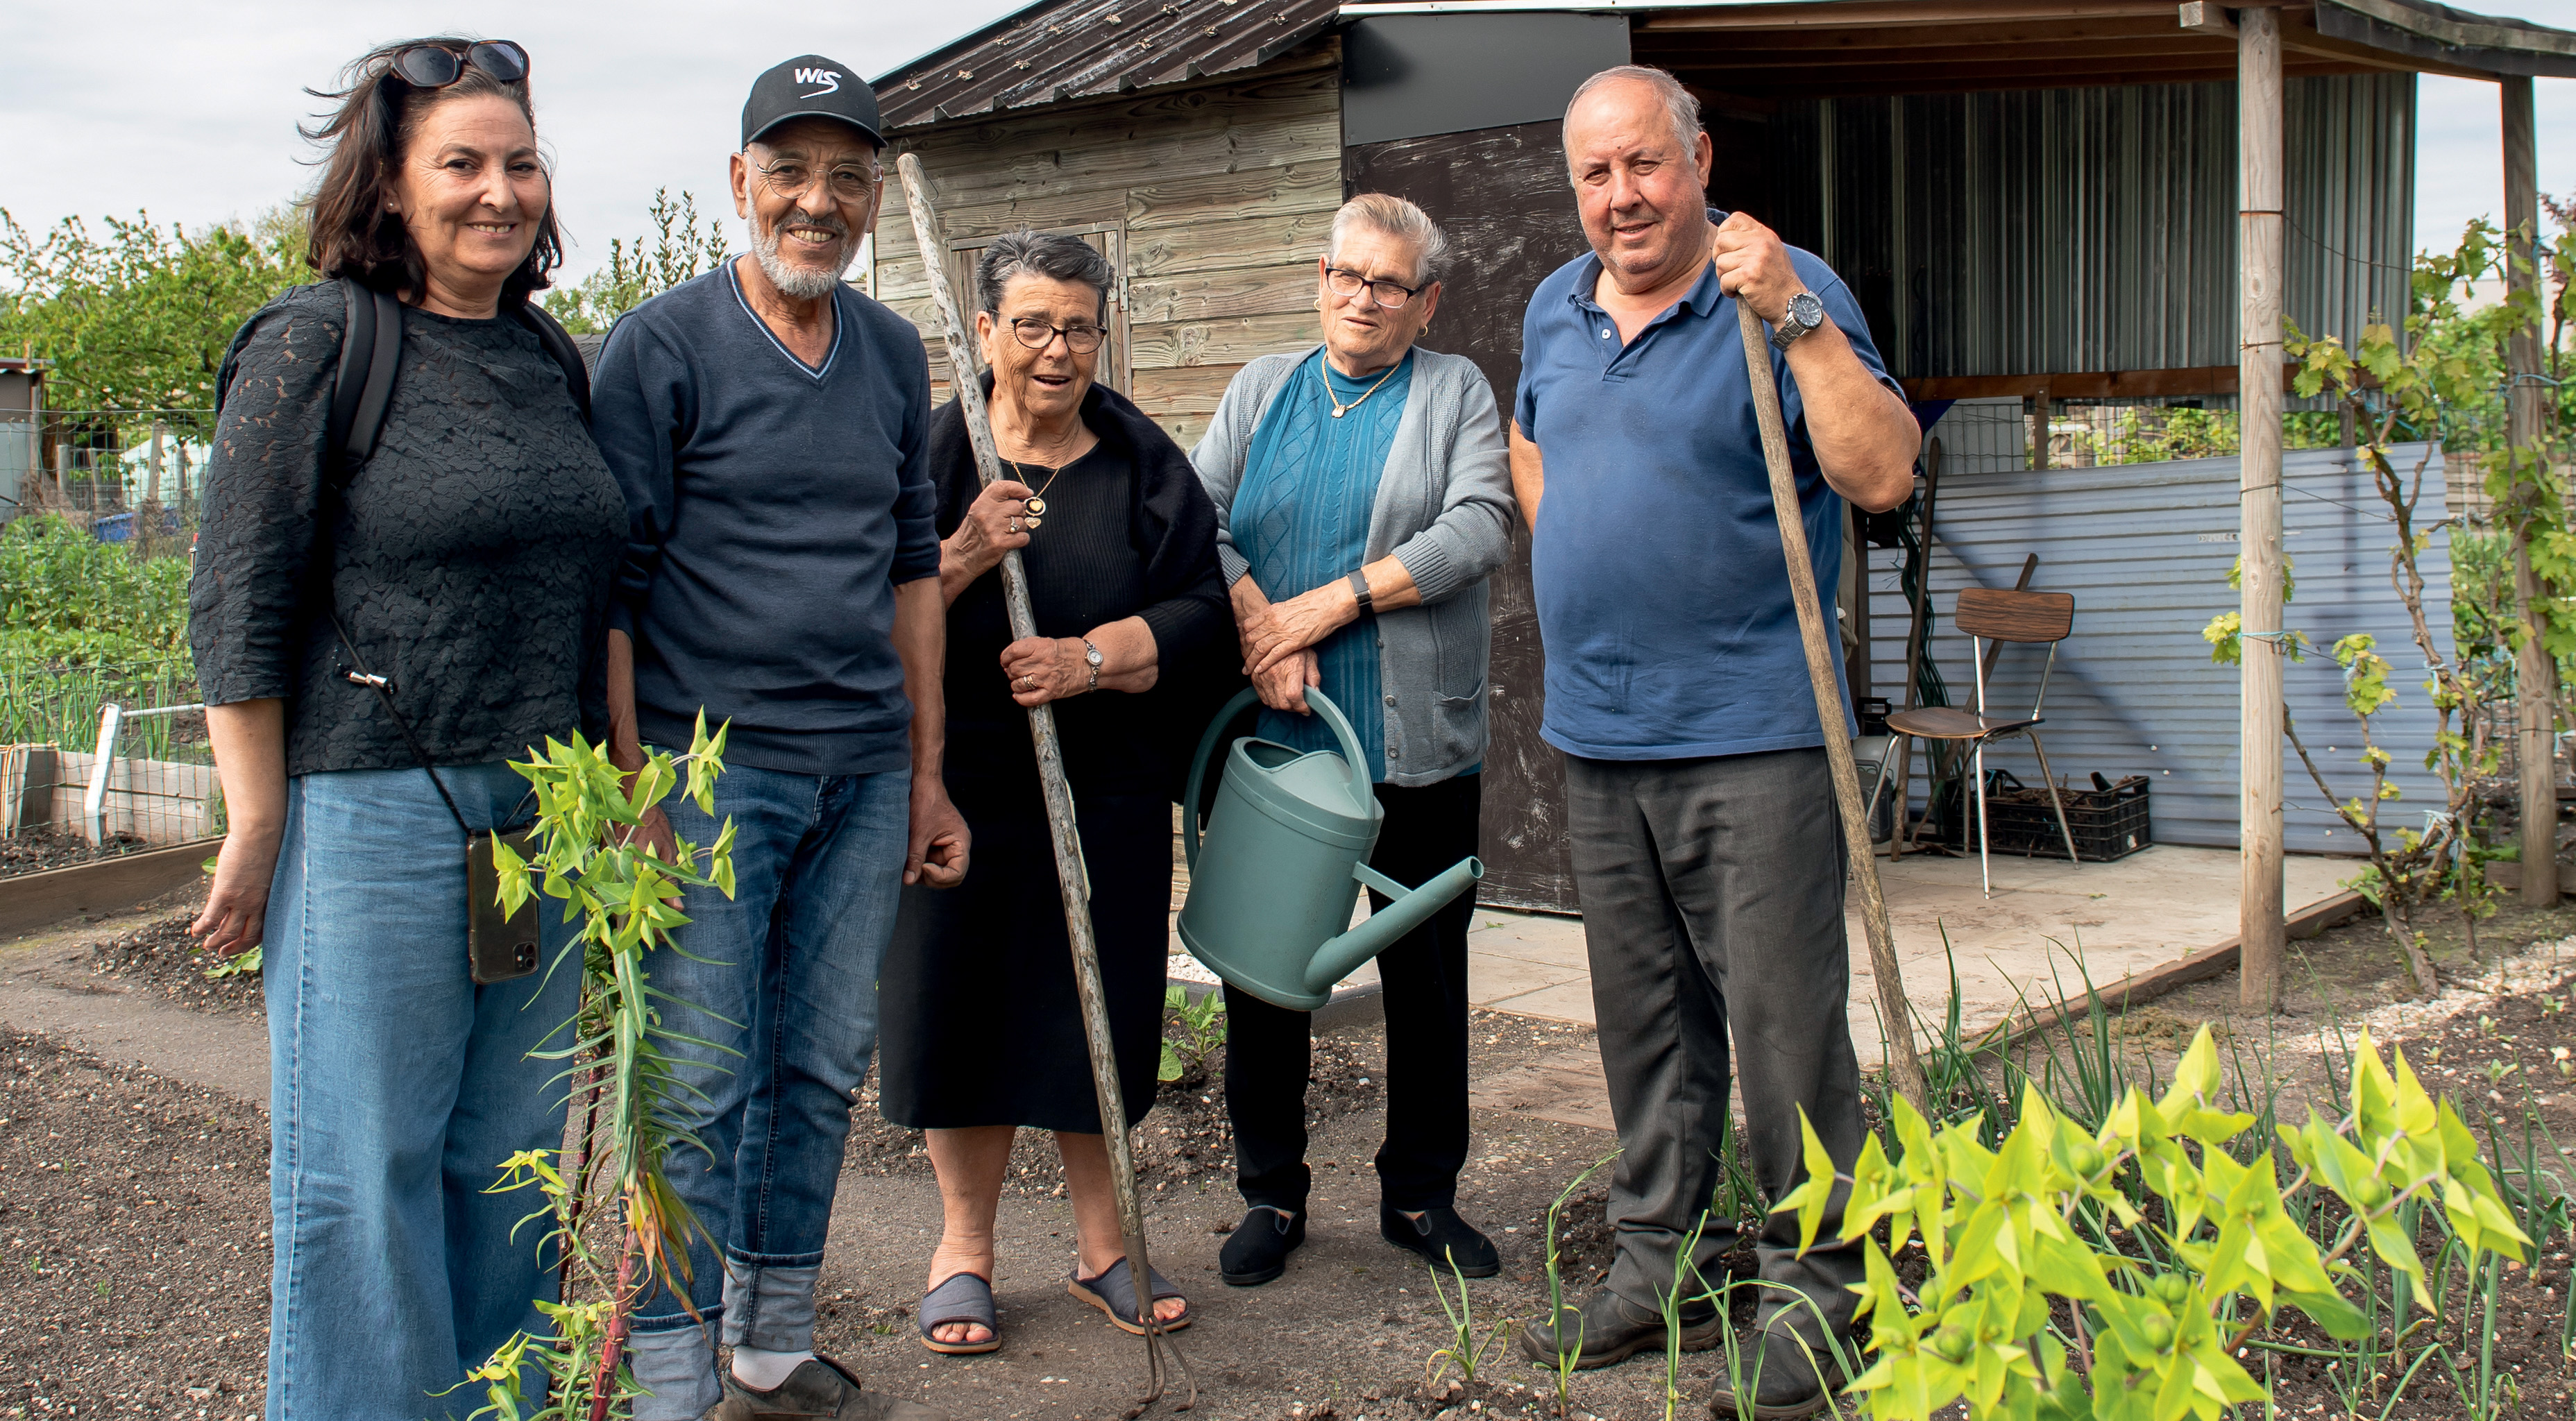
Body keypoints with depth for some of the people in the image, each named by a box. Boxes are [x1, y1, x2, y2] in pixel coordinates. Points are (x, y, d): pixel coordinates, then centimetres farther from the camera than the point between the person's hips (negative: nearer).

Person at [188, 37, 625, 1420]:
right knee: (364, 1163, 2)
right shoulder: (314, 344, -6)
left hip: (544, 815, 6)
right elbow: (237, 607, -8)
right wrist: (258, 825, -10)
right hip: (370, 813, -6)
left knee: (510, 1149, 13)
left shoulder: (550, 362, 13)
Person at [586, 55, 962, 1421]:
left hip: (864, 774, 6)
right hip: (713, 768, -6)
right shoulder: (660, 346, -5)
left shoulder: (894, 356, 13)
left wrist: (926, 774, 15)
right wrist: (629, 789, -13)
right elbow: (608, 582, -8)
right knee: (702, 1084, -3)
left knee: (823, 1070, 12)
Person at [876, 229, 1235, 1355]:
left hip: (1108, 787, 2)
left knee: (1096, 1009, 6)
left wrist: (1094, 657, -15)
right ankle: (965, 1246, 19)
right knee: (965, 1003, 2)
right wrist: (962, 557, -24)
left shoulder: (1143, 461, 6)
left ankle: (1100, 1243, 22)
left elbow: (1201, 605, 1)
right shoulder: (929, 452, 1)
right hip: (961, 781, -1)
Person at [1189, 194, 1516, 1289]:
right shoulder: (1261, 390, 14)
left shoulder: (1458, 393, 6)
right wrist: (1258, 627, -14)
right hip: (1271, 735, 2)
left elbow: (1477, 530, -9)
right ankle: (1270, 1193, 19)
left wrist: (1327, 604, -15)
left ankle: (1421, 1195, 21)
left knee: (1427, 971, 6)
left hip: (1418, 743, -2)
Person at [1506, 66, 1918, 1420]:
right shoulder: (1556, 309, 12)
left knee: (1783, 1020, -3)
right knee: (1643, 1019, 15)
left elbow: (1881, 475, -20)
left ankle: (1813, 1286, 10)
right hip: (1598, 735, 7)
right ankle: (1661, 1261, 28)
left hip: (1749, 734, -6)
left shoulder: (1785, 294, -8)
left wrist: (1798, 318, -25)